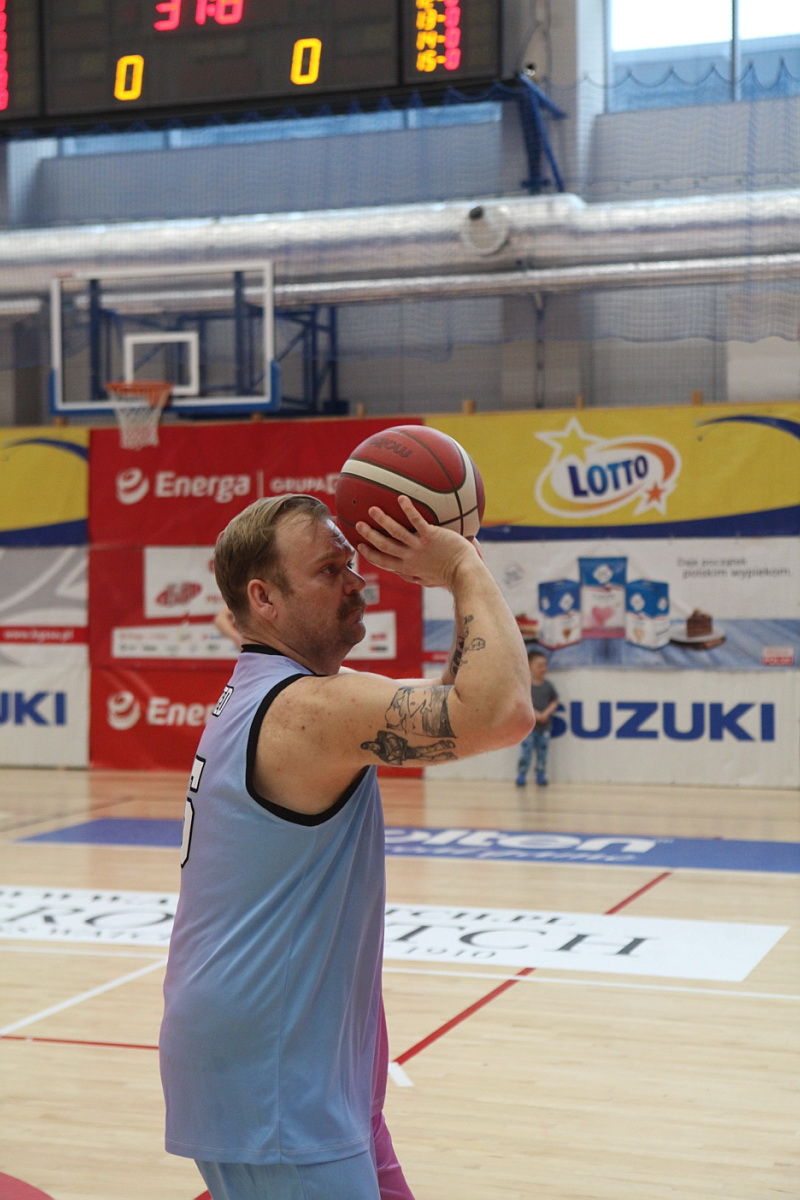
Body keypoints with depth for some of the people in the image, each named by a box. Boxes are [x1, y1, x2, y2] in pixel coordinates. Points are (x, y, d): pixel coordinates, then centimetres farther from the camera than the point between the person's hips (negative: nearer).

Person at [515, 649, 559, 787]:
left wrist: (546, 713, -9)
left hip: (544, 726, 3)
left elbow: (554, 701, 8)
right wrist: (535, 714, -18)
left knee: (542, 752, 7)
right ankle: (521, 776, 1)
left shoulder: (548, 685, 6)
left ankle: (541, 776, 15)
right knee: (525, 751, -6)